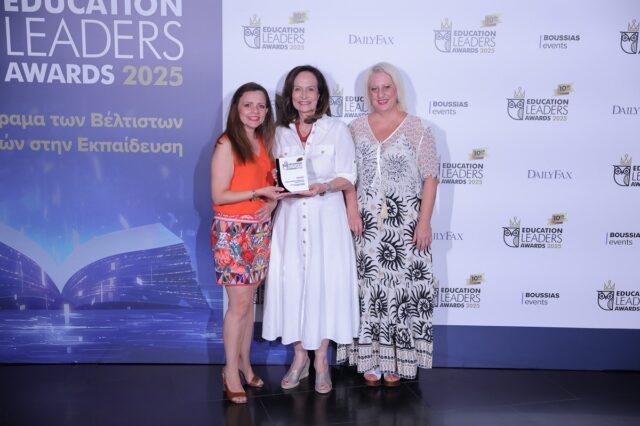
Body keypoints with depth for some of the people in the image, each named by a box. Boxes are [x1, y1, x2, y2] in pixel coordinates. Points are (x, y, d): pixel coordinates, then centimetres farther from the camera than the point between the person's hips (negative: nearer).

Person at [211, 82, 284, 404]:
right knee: (239, 303, -4)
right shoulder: (226, 145, -10)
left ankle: (245, 363, 24)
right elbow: (218, 195, -13)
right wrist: (258, 193, -20)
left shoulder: (264, 142, 10)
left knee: (249, 300, 11)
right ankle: (231, 372, 10)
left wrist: (272, 203, -4)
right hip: (232, 231, -6)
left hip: (260, 230, 6)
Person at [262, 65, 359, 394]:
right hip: (290, 218, 2)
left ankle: (321, 358, 17)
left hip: (326, 218, -2)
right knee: (291, 282, 2)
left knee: (325, 282, 0)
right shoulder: (280, 132, 9)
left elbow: (348, 177, -2)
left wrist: (324, 187, -20)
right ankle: (299, 356, 20)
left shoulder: (337, 129, 0)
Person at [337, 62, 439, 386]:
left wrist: (424, 222, -8)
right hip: (366, 223, 2)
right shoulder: (357, 128, 9)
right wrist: (352, 212, -3)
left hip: (405, 223, -2)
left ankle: (396, 361, 14)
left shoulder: (417, 129, 0)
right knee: (368, 288, 4)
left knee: (403, 288, 0)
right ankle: (370, 359, 16)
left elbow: (430, 179, -2)